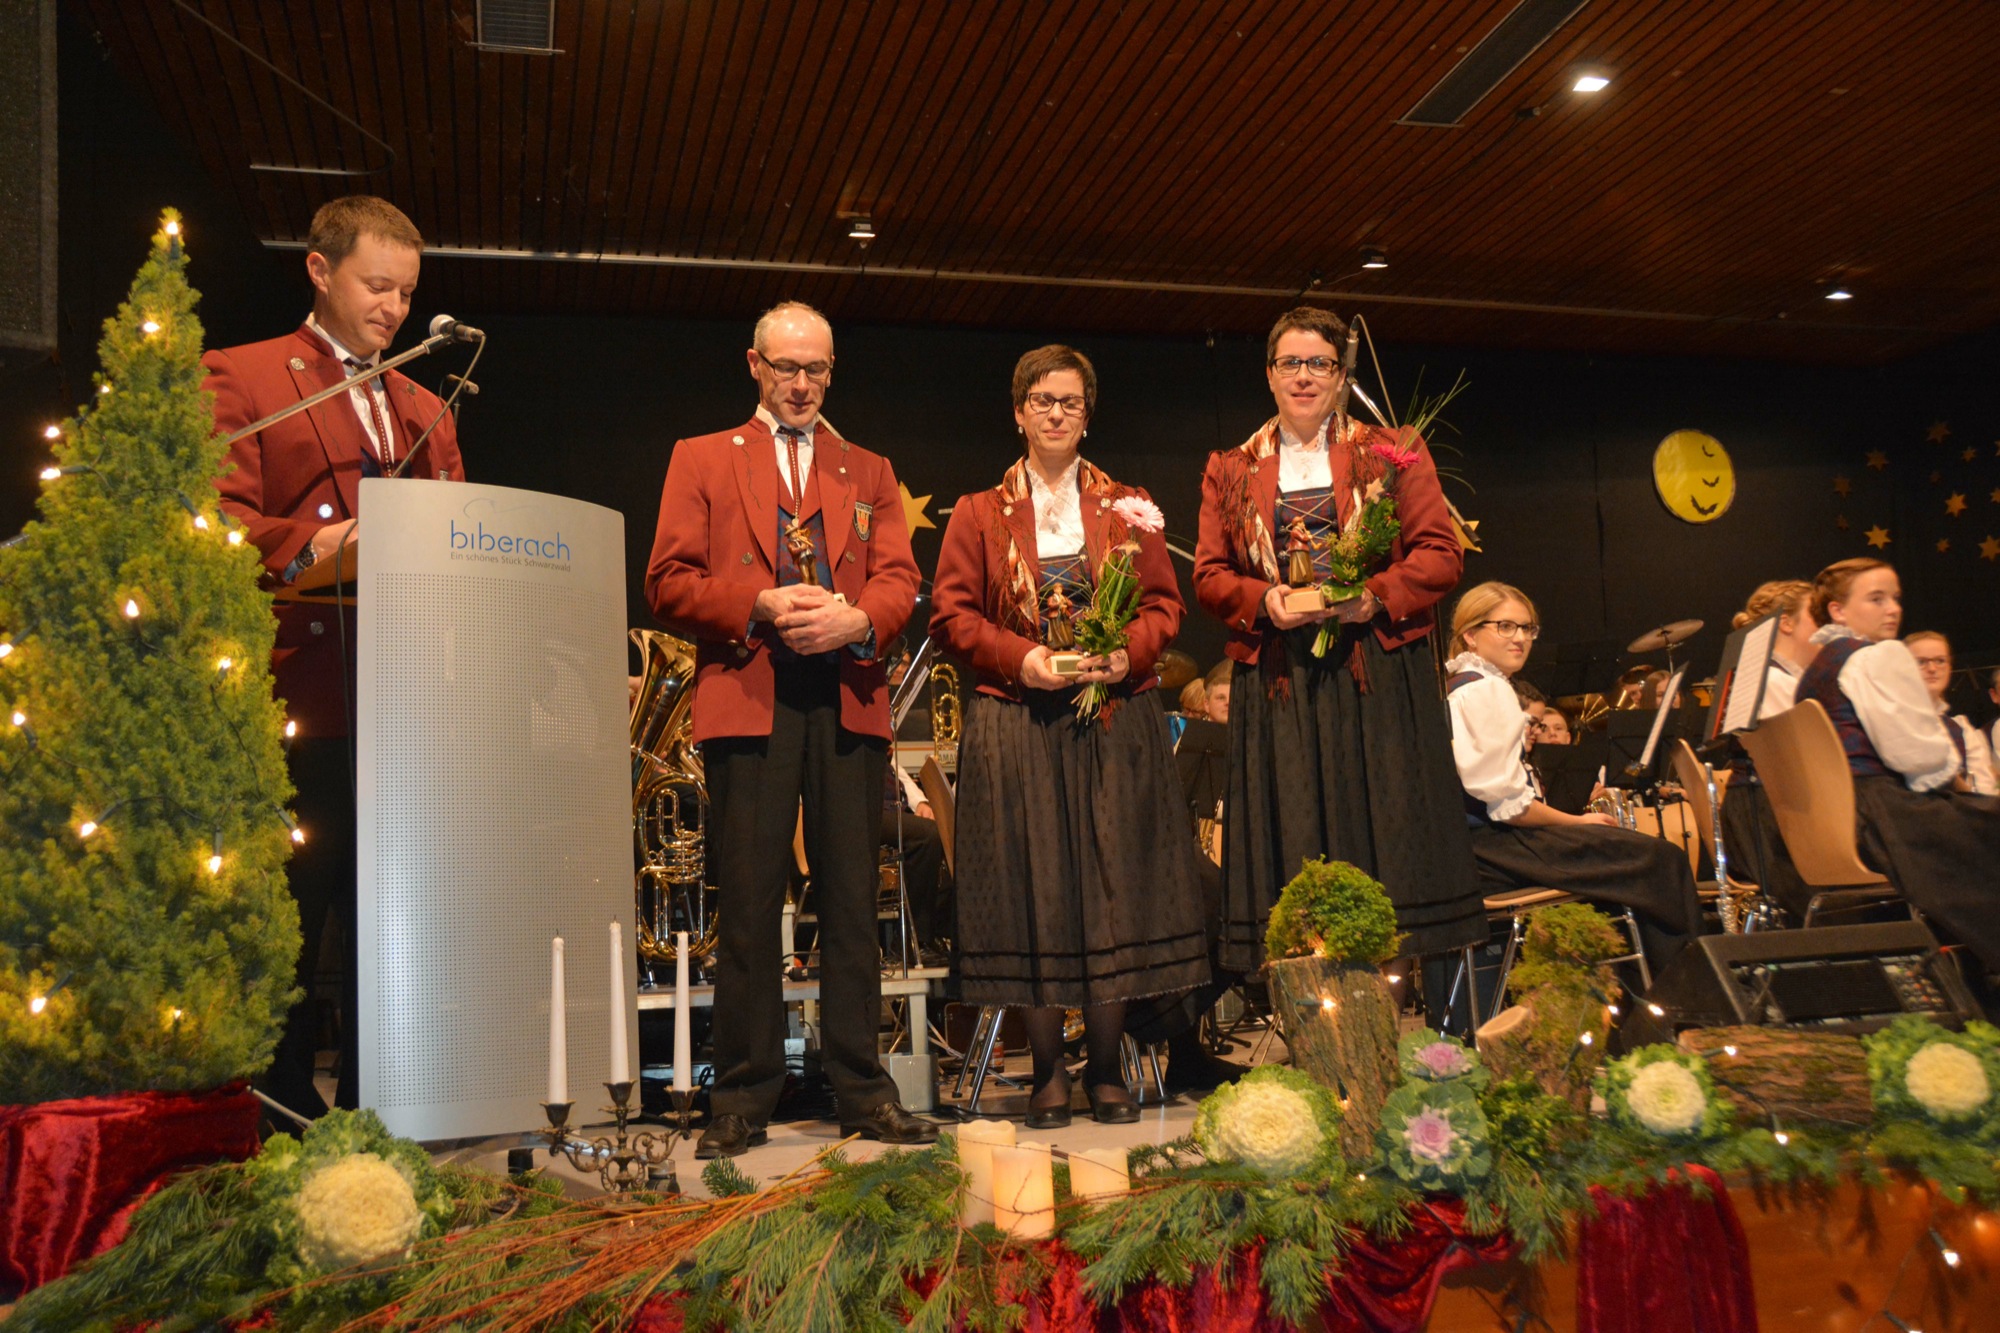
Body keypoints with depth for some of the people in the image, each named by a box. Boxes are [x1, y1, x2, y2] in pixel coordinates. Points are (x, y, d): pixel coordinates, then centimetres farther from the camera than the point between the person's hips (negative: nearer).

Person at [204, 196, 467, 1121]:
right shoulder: (239, 377, 6)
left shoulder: (425, 408, 24)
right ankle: (279, 1106, 11)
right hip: (302, 690, -5)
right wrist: (307, 544, -25)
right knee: (288, 914, -1)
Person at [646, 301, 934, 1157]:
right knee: (748, 906, -1)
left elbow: (900, 580, 10)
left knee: (852, 902, 3)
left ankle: (863, 1092, 9)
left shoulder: (869, 471, 22)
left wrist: (856, 619, -12)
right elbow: (668, 581, 4)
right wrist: (760, 606, -11)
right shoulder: (701, 460, 15)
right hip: (747, 701, -2)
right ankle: (742, 1100, 7)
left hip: (849, 701, 2)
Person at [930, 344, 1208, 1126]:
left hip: (1116, 722, 1)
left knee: (1115, 881, 0)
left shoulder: (1129, 510, 13)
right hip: (1017, 729, -1)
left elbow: (1163, 603, 10)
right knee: (1033, 885, 0)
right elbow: (951, 614, 3)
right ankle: (1048, 1071, 10)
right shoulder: (979, 515, 10)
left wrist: (1125, 655, -10)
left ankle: (1106, 1067, 11)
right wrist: (1021, 658, -12)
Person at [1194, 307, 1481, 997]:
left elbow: (1440, 554, 3)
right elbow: (1209, 574, 10)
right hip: (1278, 683, 1)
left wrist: (1374, 595, -14)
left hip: (1379, 675, -1)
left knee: (1391, 828, -2)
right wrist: (1265, 600, -10)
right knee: (1294, 841, 0)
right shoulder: (1230, 472, 14)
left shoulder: (1393, 453, 10)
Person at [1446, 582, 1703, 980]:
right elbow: (1506, 804, -20)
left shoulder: (1458, 687, 17)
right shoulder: (1486, 691, -13)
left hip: (1479, 845, 10)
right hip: (1493, 848, -10)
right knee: (1661, 859, -9)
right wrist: (1578, 822, -5)